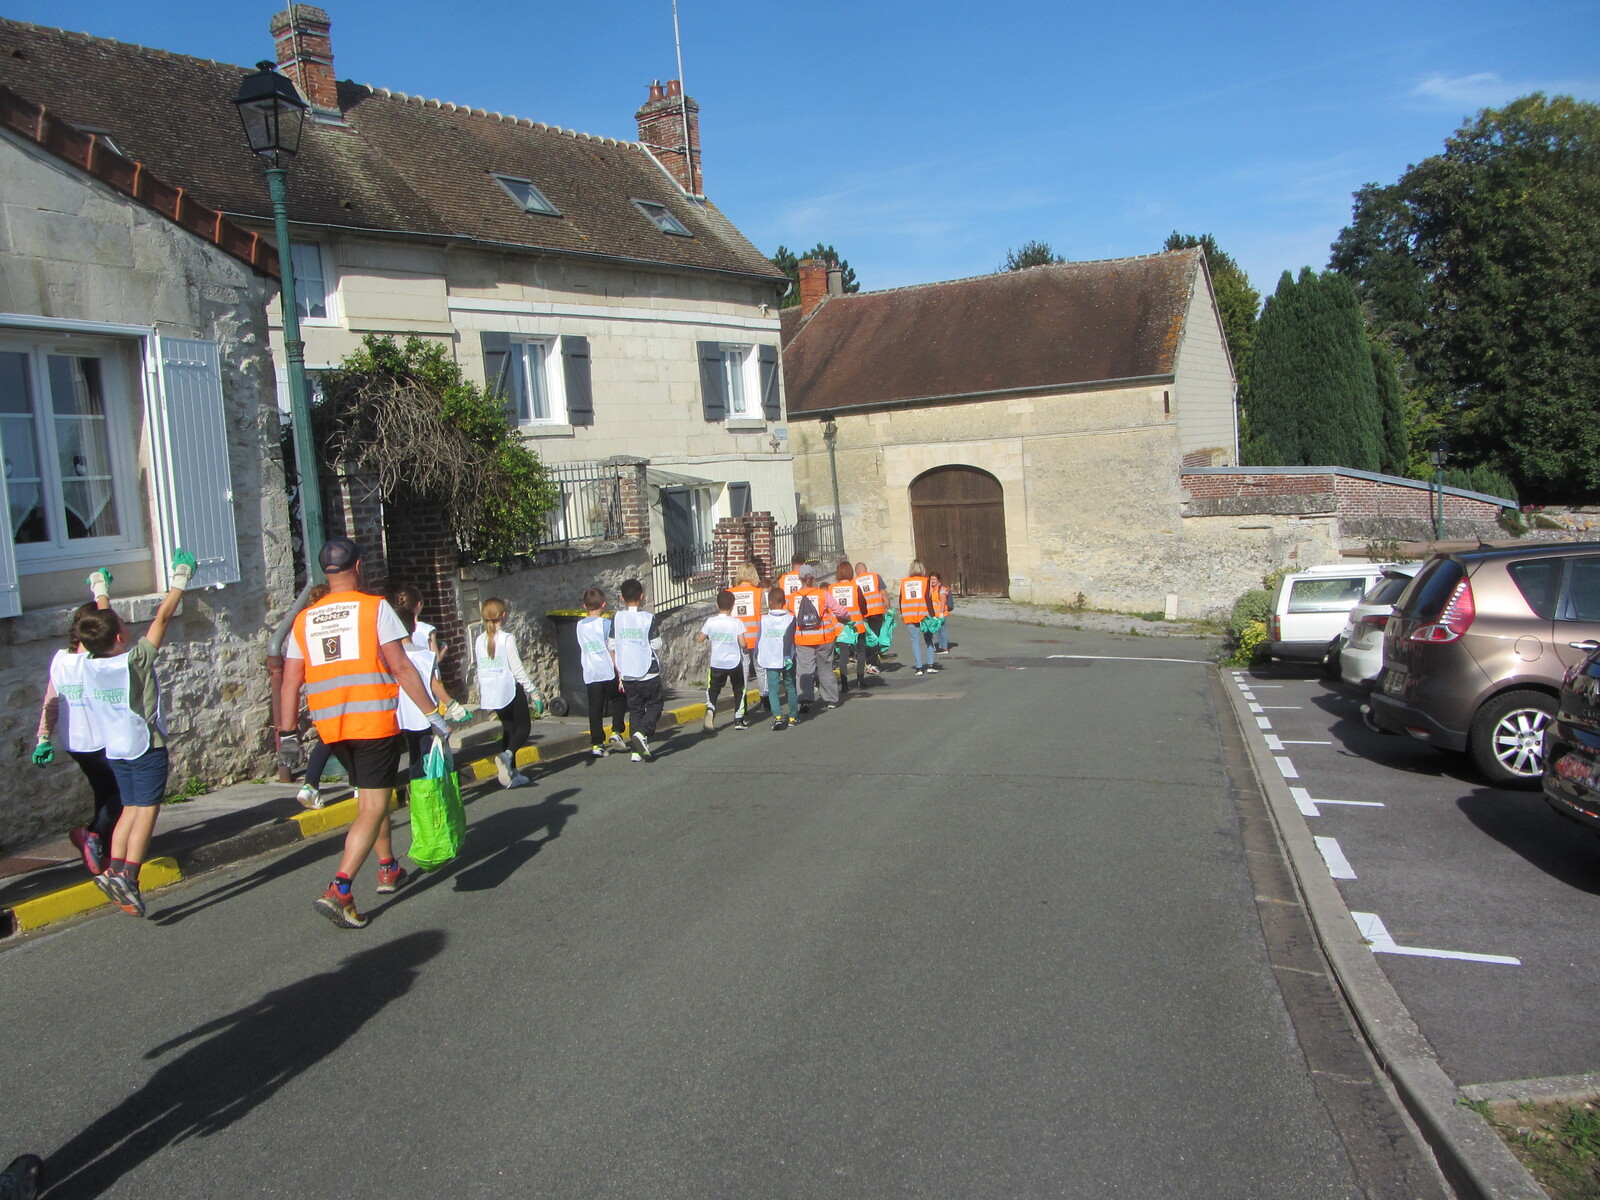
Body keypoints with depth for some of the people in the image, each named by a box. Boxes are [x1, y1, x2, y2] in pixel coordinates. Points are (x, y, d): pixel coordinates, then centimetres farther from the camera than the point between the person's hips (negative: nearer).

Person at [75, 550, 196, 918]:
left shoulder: (88, 665, -3)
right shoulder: (136, 660, -19)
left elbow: (96, 633, 16)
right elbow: (162, 618, -13)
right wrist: (179, 581, -3)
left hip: (115, 749, 6)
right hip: (147, 746, -6)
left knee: (130, 809, 15)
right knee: (147, 809, -5)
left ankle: (115, 870, 6)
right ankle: (128, 875, -16)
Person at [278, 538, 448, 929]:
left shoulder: (304, 619, 10)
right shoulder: (375, 608, -5)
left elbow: (290, 683, 7)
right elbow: (401, 668, -10)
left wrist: (288, 734, 13)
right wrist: (433, 714, -8)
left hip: (330, 725, 6)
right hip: (374, 720, -5)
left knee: (369, 795, 24)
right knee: (373, 807, -3)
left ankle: (388, 868, 35)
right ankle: (339, 890, -15)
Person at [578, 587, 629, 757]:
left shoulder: (580, 625, 11)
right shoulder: (606, 623, -5)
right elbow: (612, 651, -9)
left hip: (589, 675, 4)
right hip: (608, 673, -4)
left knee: (595, 709, 6)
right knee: (619, 700, 16)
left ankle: (596, 744, 6)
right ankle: (615, 733, 8)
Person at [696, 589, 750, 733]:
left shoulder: (710, 622, -5)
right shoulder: (737, 622, -8)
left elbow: (700, 639, 2)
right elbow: (742, 643, -11)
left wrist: (696, 635, 23)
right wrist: (744, 648, 11)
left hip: (716, 663, 1)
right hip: (735, 662, 0)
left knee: (713, 690, 9)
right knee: (739, 690, 16)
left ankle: (710, 708, -21)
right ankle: (738, 719, 15)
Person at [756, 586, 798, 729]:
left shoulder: (764, 619, -4)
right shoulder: (790, 618, -5)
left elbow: (760, 638, 3)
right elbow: (790, 639, -11)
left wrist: (757, 655, 14)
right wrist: (788, 656, -5)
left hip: (770, 659, -1)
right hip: (787, 659, 1)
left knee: (773, 688, 0)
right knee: (790, 686, 15)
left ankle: (777, 716, -17)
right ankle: (793, 716, 23)